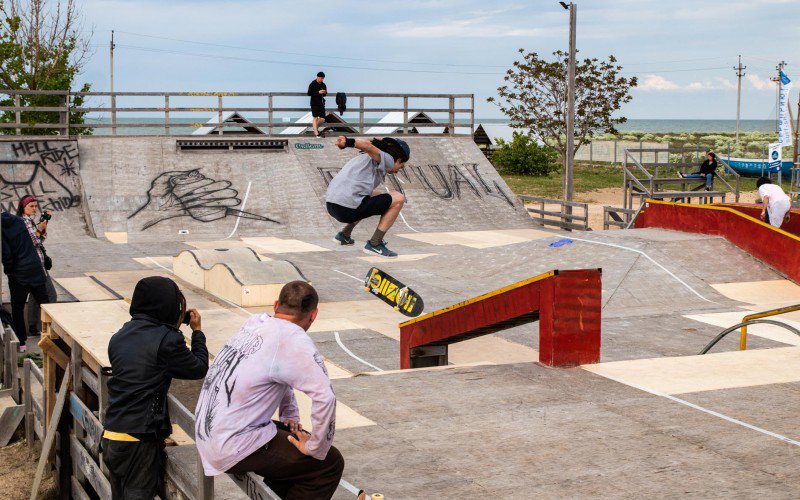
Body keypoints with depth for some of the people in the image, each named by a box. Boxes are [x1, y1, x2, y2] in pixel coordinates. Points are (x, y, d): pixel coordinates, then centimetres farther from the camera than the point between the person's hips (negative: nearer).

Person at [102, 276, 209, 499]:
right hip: (140, 440, -7)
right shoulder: (167, 339, -14)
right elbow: (200, 368, -2)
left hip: (110, 437, 7)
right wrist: (197, 331, 12)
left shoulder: (119, 337, 8)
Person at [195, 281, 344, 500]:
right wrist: (316, 448, -14)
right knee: (331, 463, 0)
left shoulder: (254, 324, 5)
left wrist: (290, 416, 16)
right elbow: (325, 397, -27)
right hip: (234, 448, -9)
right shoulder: (293, 340, -19)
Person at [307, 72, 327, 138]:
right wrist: (318, 92, -20)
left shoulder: (323, 85, 10)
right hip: (314, 104, -5)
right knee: (315, 118, -3)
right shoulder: (312, 84, -6)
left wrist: (325, 92, -6)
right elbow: (309, 93, -12)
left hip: (321, 104, 5)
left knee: (322, 119, 3)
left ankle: (315, 127, 30)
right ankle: (316, 134, -2)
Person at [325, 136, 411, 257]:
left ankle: (344, 235, 29)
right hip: (348, 209, -9)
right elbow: (367, 145, -19)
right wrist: (349, 143, -36)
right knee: (398, 199, 2)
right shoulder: (387, 160, 2)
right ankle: (375, 243, 1)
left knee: (376, 194, 34)